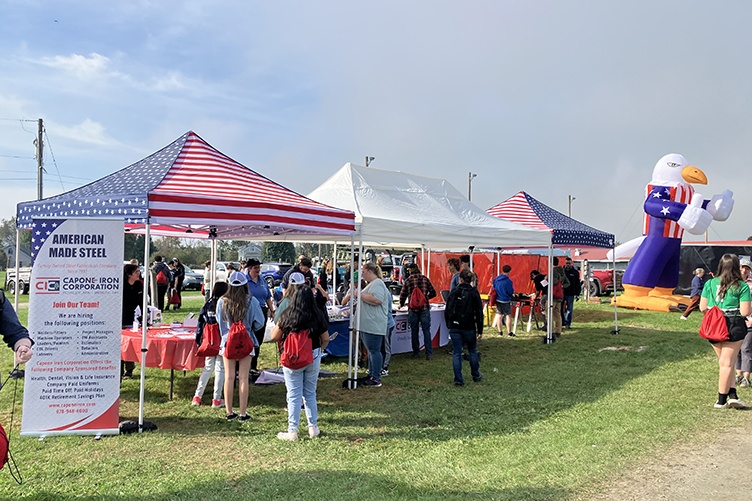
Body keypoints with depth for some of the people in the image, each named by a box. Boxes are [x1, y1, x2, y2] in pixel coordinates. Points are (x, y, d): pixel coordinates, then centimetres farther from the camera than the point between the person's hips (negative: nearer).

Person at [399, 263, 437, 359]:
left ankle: (416, 353, 16)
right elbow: (433, 293, 5)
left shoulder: (408, 281, 2)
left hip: (413, 309, 0)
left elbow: (403, 295, 3)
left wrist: (401, 304, 23)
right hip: (425, 308, 1)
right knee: (426, 331, 4)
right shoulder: (425, 278, 4)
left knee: (414, 331, 10)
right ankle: (429, 354, 2)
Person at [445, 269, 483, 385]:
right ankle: (476, 375, 28)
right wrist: (480, 330, 1)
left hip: (455, 327, 1)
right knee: (472, 351, 17)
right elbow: (479, 313, -5)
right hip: (469, 328, -1)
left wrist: (448, 324, 15)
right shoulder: (474, 293, -5)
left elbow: (447, 310, 4)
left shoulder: (454, 292, 0)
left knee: (456, 353, 4)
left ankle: (458, 379, 3)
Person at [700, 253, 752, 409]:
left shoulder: (710, 283, 4)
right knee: (727, 363, 3)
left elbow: (703, 308, 4)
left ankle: (732, 395, 10)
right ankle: (722, 400, 10)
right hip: (734, 327, -4)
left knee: (724, 361, 16)